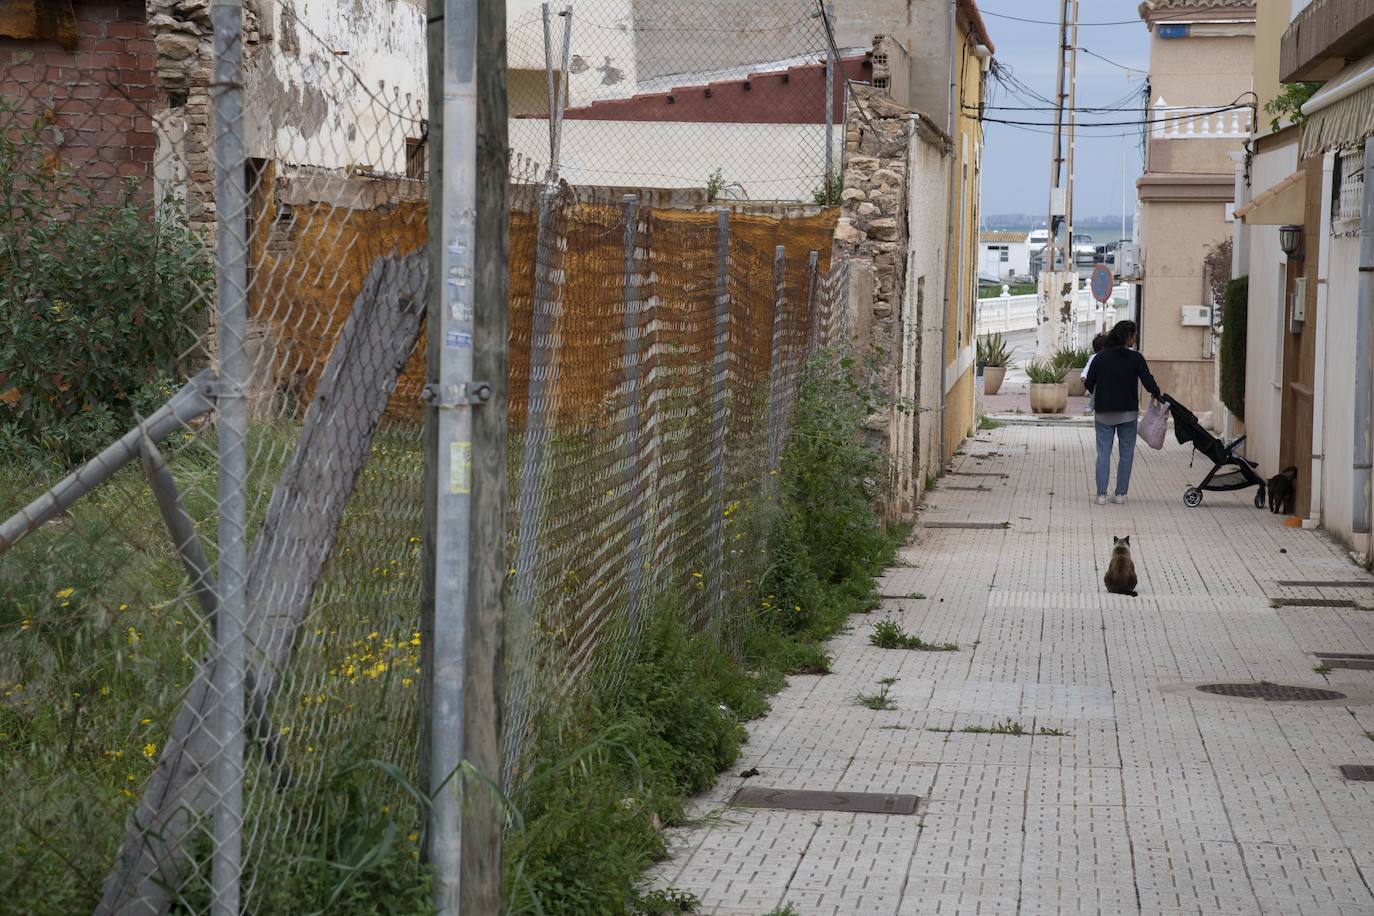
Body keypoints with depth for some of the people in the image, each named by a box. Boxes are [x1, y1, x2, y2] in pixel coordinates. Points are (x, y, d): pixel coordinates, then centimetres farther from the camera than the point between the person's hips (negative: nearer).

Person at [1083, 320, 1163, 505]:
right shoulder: (1135, 358, -8)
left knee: (1103, 454, 4)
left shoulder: (1100, 357, -2)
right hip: (1128, 413, -1)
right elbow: (1149, 383, -11)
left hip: (1104, 413, 1)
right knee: (1126, 454, 9)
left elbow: (1088, 384, -2)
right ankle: (1121, 494, 8)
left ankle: (1101, 494, -2)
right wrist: (1157, 394, 9)